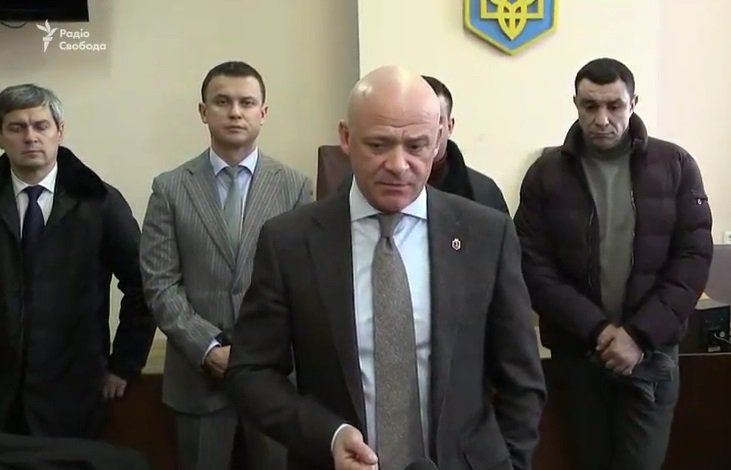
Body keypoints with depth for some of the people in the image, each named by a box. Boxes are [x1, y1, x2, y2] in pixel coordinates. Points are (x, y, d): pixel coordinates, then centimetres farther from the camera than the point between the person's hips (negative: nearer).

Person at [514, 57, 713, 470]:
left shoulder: (676, 166, -1)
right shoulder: (547, 173, -2)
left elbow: (693, 259, -5)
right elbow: (534, 266, -6)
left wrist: (640, 334, -14)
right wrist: (596, 328, -15)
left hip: (651, 352, 0)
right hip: (577, 350, 1)